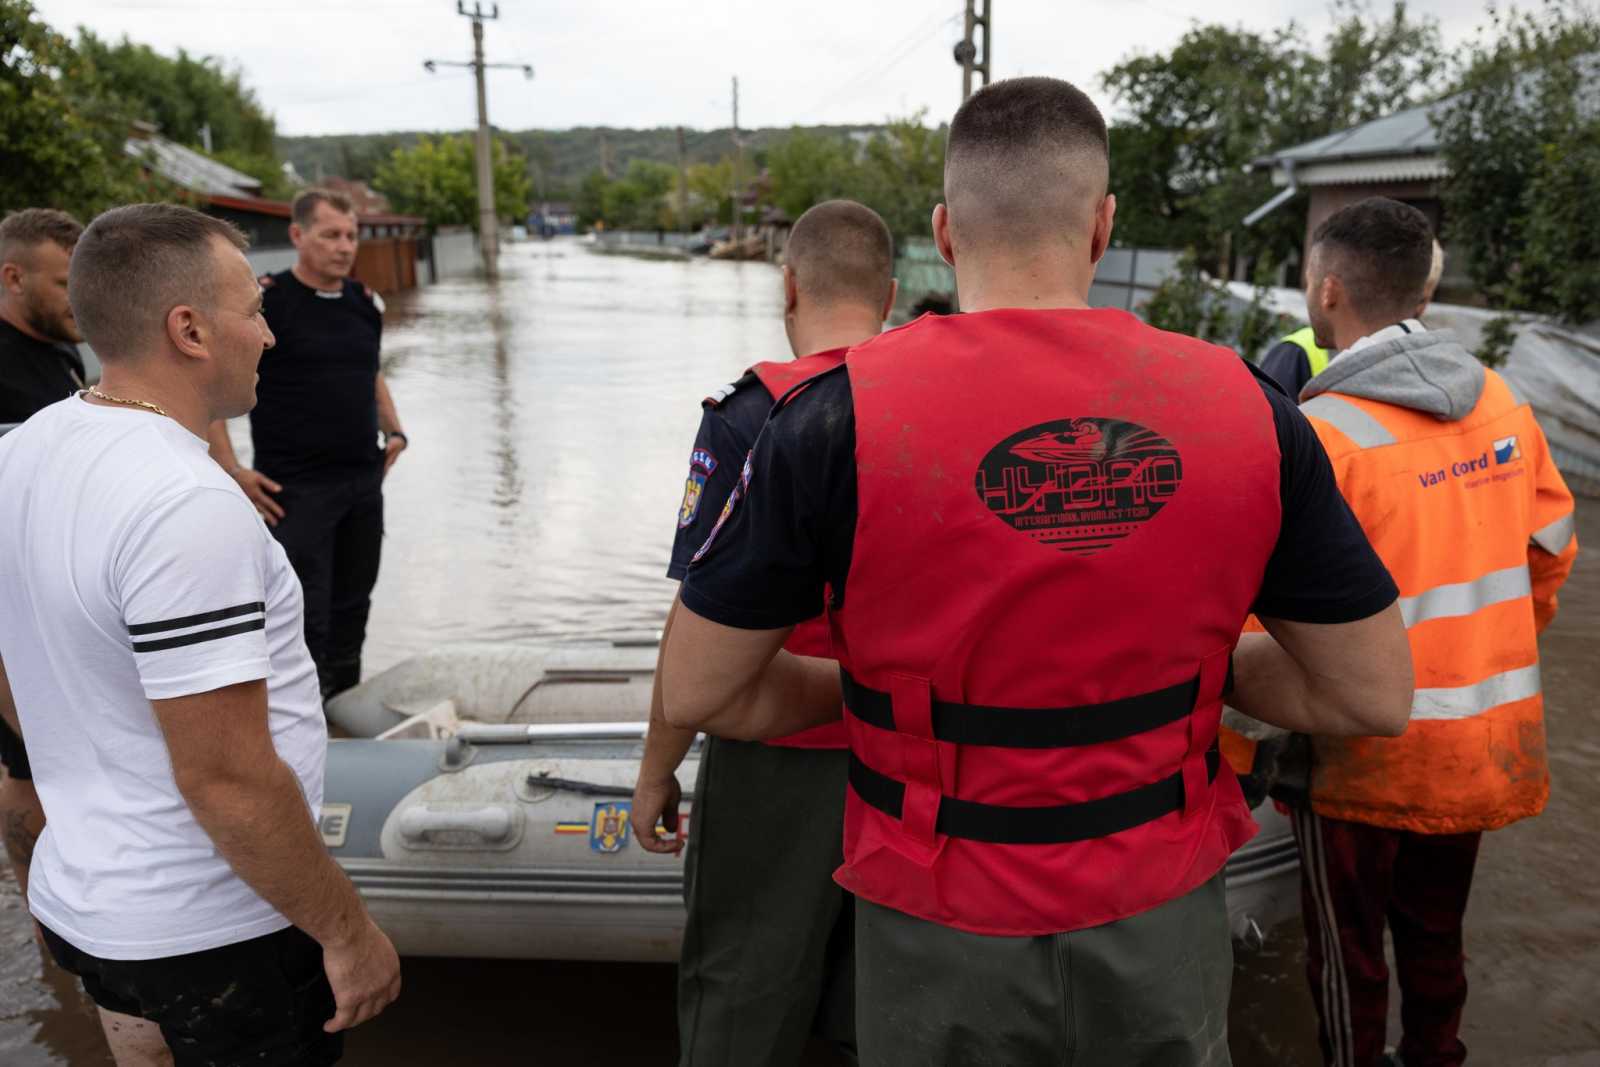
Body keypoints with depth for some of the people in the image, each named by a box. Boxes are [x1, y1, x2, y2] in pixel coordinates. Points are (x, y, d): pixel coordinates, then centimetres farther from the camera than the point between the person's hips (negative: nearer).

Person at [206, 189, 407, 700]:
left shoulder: (365, 302, 9)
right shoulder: (263, 301, -11)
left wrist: (393, 431, 12)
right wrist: (232, 471, -14)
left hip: (364, 482, 7)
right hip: (294, 490, -6)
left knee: (352, 606, 17)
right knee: (305, 618, -4)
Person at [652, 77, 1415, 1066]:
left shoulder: (842, 419, -16)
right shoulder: (1244, 407, -10)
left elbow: (696, 692, -8)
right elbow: (1376, 696, -2)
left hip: (948, 940, -2)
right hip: (1166, 926, 2)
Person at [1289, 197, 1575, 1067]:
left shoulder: (1321, 432, -22)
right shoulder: (1501, 402, -2)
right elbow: (1552, 551, 8)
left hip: (1367, 755, -6)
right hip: (1486, 742, 6)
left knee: (1348, 949, 14)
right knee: (1435, 932, 25)